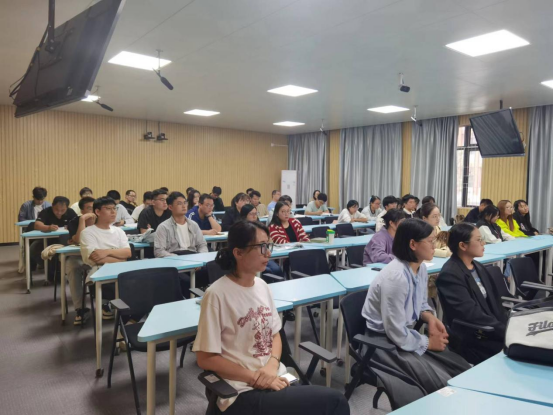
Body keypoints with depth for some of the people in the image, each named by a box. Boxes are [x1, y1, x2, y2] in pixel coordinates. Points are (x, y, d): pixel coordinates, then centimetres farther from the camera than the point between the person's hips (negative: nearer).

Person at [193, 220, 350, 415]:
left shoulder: (262, 285, 4)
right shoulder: (217, 295, -16)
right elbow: (206, 358, -13)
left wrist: (272, 365, -8)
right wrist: (255, 377, -16)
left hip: (276, 380, 7)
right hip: (244, 394, -6)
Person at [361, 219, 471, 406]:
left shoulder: (421, 268, -1)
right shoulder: (396, 277, -29)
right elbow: (397, 335, -25)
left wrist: (430, 318, -4)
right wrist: (429, 343, -10)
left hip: (407, 334, 8)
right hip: (385, 343, -8)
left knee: (464, 371, 1)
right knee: (444, 385, -16)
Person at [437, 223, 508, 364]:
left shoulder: (478, 267, 11)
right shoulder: (450, 274, -17)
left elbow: (495, 303, 11)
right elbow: (472, 314, -22)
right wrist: (506, 332, -20)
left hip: (494, 331, 8)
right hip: (472, 341, -8)